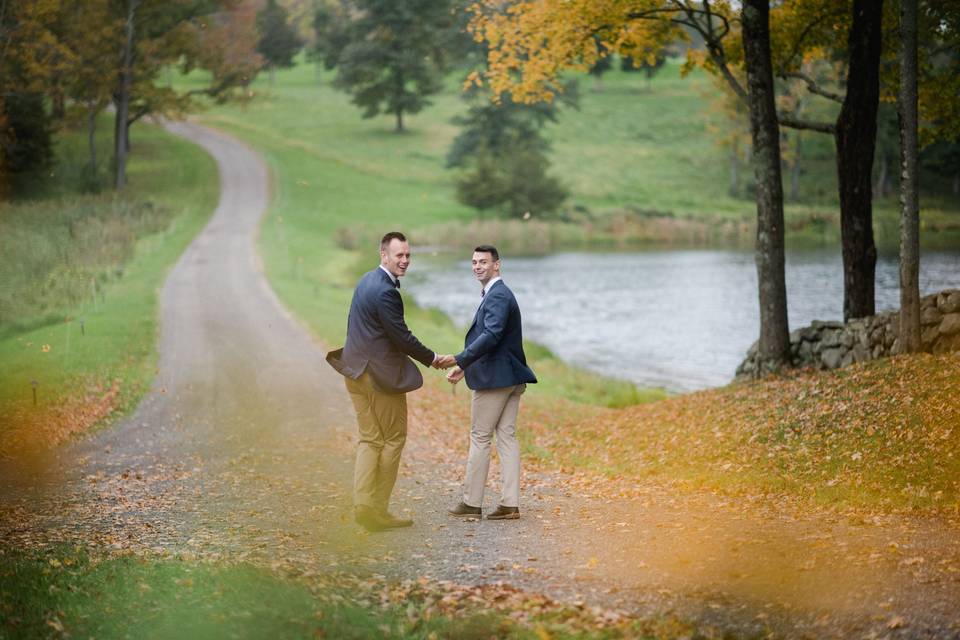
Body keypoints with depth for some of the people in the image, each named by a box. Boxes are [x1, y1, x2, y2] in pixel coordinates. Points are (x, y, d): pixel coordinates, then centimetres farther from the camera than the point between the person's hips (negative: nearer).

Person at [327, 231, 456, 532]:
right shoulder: (385, 291, -20)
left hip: (358, 371, 9)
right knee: (393, 439, 2)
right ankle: (378, 510, 5)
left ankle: (363, 506, 7)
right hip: (380, 375, -9)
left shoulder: (367, 280, 11)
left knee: (370, 439, 11)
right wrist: (433, 359, -6)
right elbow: (402, 337, -18)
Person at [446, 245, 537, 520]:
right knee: (507, 436, 7)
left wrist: (460, 362, -28)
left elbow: (491, 335, -28)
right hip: (510, 377, 10)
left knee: (480, 438, -2)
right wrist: (466, 365, 16)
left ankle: (471, 502, 4)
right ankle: (510, 503, 7)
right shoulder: (497, 294, 17)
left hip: (495, 378, -10)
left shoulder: (497, 296, -16)